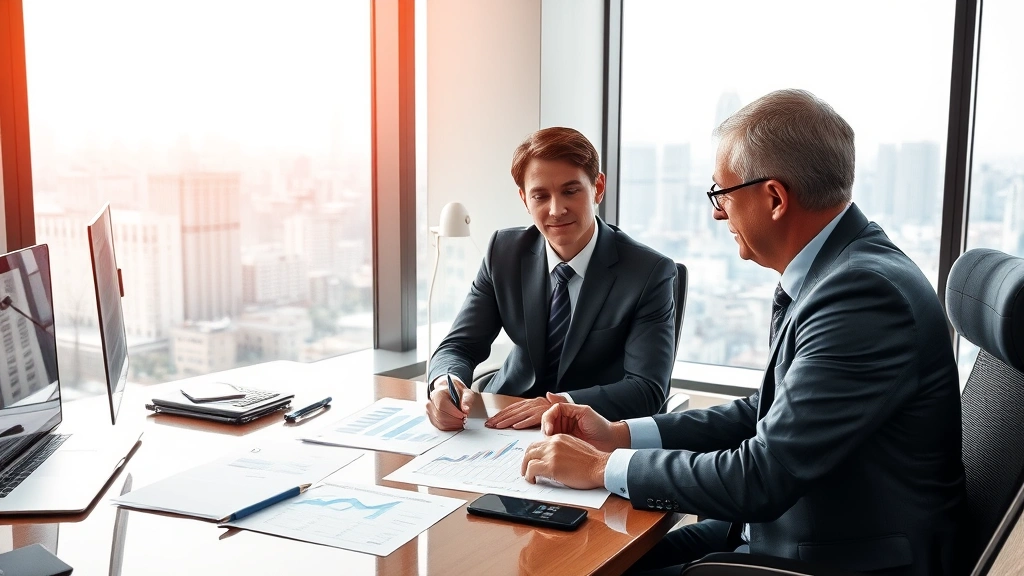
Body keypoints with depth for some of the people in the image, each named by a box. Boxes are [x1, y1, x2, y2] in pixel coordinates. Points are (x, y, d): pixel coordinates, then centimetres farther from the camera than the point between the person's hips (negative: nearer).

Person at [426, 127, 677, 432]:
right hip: (508, 420, 3)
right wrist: (446, 383, -27)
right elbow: (459, 346, -3)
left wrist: (562, 406, -33)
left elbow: (647, 388, -18)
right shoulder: (504, 252, -3)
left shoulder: (650, 273, -14)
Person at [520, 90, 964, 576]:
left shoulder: (866, 292, -26)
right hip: (778, 526, 8)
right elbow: (769, 414, 9)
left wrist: (603, 467, -16)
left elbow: (763, 477, -27)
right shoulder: (834, 271, 3)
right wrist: (619, 435, 1)